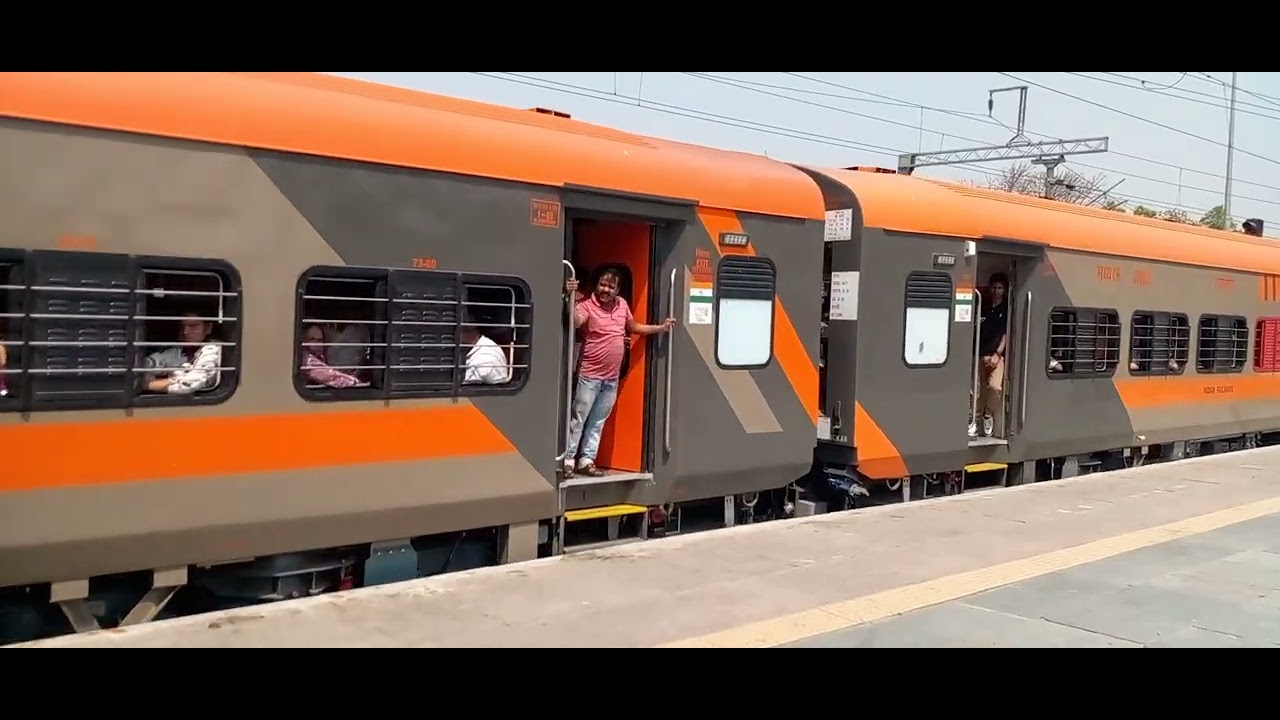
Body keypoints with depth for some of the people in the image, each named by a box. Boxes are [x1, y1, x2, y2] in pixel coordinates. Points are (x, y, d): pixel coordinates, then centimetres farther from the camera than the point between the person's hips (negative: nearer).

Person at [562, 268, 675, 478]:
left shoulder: (622, 305, 7)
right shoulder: (587, 305, -12)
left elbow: (634, 327, 23)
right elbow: (575, 322, -33)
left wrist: (661, 328, 19)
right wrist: (572, 298, -44)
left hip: (612, 377, 6)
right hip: (590, 374, -6)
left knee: (598, 421, 12)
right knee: (578, 419, -2)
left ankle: (586, 461, 20)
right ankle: (568, 460, 4)